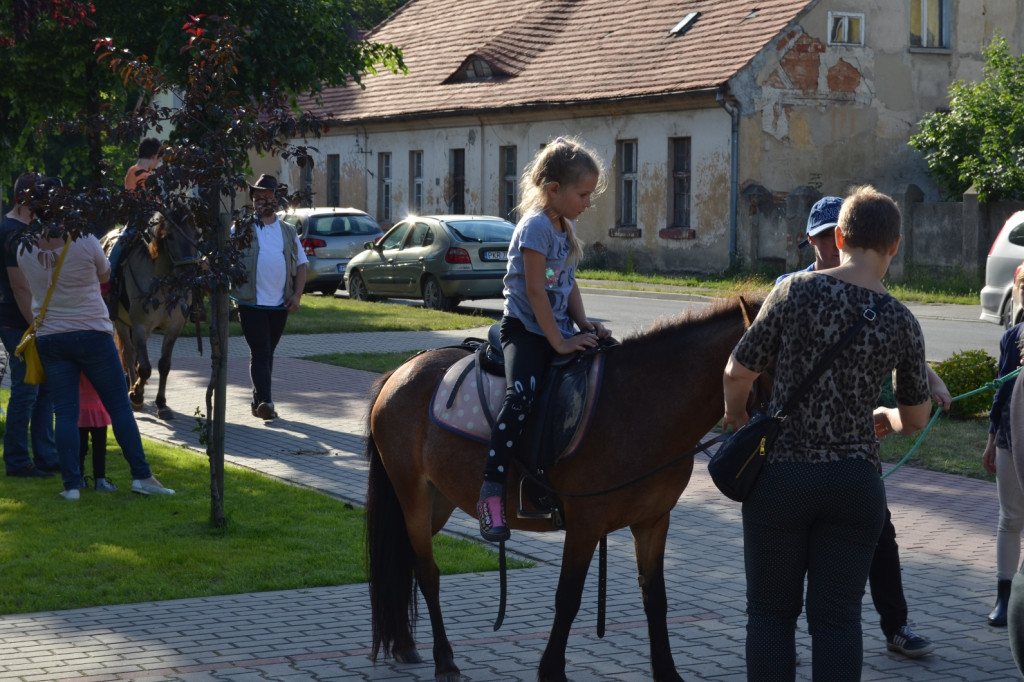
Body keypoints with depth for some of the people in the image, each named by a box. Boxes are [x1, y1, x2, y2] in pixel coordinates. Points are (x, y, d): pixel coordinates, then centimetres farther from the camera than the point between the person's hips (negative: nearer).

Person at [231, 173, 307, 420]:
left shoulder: (288, 232, 13)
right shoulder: (242, 229, 4)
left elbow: (301, 265, 13)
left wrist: (297, 295, 3)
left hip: (279, 304, 4)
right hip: (251, 303, -4)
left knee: (268, 353, 13)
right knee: (259, 352, -10)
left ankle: (258, 400, 23)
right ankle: (264, 401, -15)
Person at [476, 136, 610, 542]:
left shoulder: (567, 227, 13)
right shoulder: (536, 227, -15)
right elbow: (536, 291, -19)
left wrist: (584, 325, 1)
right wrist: (561, 344, -19)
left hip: (559, 329, 9)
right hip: (525, 329, -9)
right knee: (522, 395, -31)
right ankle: (491, 493, -30)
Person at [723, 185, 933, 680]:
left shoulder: (794, 291, -8)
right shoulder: (901, 322, -1)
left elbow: (737, 374, -4)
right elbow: (916, 419, 10)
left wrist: (736, 417, 17)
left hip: (779, 474, -1)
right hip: (856, 484, 1)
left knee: (771, 611, 11)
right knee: (838, 617, 10)